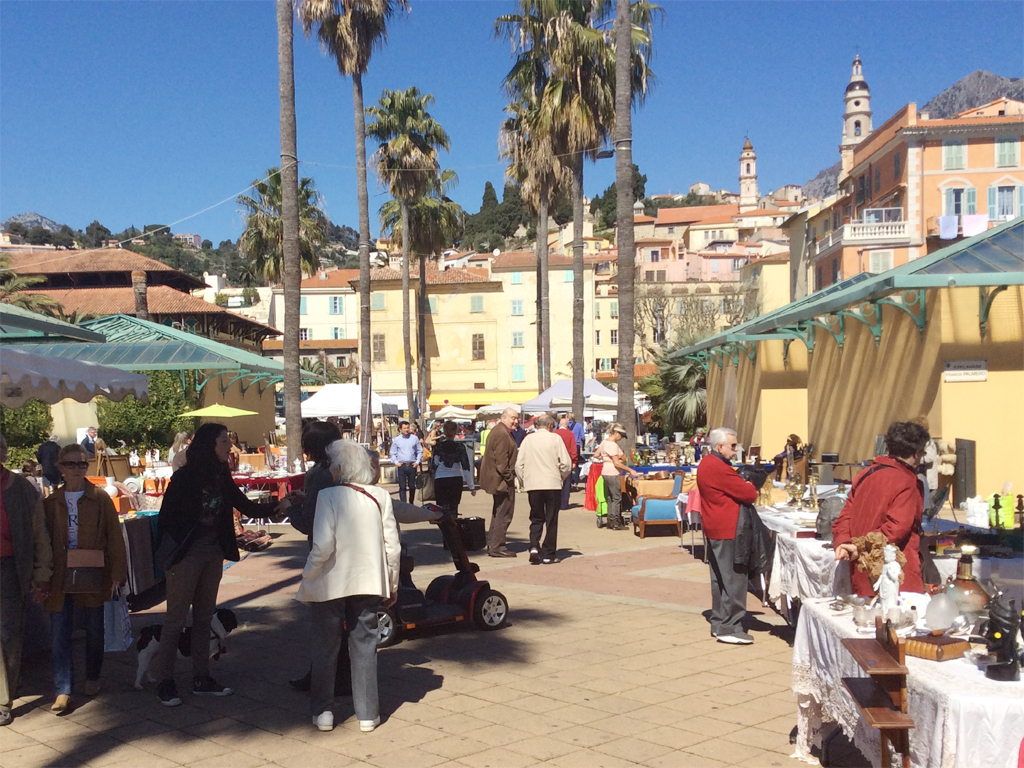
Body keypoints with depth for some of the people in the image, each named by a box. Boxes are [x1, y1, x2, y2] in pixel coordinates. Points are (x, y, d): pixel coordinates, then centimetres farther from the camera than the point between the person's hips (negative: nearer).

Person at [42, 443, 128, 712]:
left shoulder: (100, 498, -2)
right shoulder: (51, 502, 5)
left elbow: (114, 537, -2)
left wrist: (117, 573, -7)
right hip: (60, 577, 1)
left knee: (94, 629, 11)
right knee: (59, 633, -5)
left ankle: (92, 678, 30)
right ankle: (63, 691, -1)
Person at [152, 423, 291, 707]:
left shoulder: (222, 478, 4)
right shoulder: (184, 477, -14)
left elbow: (247, 507, 4)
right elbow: (165, 517, -12)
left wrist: (276, 507, -12)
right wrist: (165, 555, -13)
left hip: (213, 554, 7)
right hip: (186, 555, -7)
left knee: (204, 617, 13)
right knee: (175, 619, 1)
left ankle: (201, 678, 22)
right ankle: (165, 682, 11)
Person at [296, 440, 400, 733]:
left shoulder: (329, 496, -13)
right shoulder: (380, 496, -2)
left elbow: (323, 546, -19)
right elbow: (393, 546, -1)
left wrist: (307, 578, -6)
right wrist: (392, 585, 10)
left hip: (330, 584, -3)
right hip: (368, 581, 3)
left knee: (326, 647, 12)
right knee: (364, 646, 12)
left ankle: (322, 712, 20)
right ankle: (367, 714, 15)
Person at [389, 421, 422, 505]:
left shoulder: (414, 438, 6)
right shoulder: (396, 440, 6)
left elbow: (420, 451, 10)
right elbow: (393, 453, 12)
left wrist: (418, 461, 0)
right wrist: (395, 462, -3)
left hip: (412, 465, 1)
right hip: (401, 466, -1)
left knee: (412, 486, 8)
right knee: (402, 486, -4)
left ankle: (411, 503, 22)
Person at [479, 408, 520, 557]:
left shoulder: (498, 430, 16)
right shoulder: (502, 434, -18)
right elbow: (501, 460, -23)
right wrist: (509, 477, -19)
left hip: (497, 480, 11)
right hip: (502, 480, -11)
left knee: (499, 513, 18)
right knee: (503, 514, -6)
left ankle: (493, 545, 24)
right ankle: (497, 547, -3)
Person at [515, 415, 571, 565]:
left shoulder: (528, 439, 5)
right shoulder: (555, 438, -3)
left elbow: (519, 464, 3)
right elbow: (566, 463, -6)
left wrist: (523, 481, 16)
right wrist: (563, 478, 12)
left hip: (532, 485, 3)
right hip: (552, 485, -2)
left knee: (536, 519, 13)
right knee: (551, 520, 6)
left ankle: (534, 547, -6)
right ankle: (548, 555, 7)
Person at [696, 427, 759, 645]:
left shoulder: (707, 464, 14)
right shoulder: (719, 468, -20)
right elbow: (749, 494, -18)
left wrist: (743, 487, 1)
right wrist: (750, 486, 3)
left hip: (715, 530, 11)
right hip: (727, 531, -11)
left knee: (720, 578, 16)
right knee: (733, 579, -6)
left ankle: (718, 623, 22)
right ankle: (729, 628, -3)